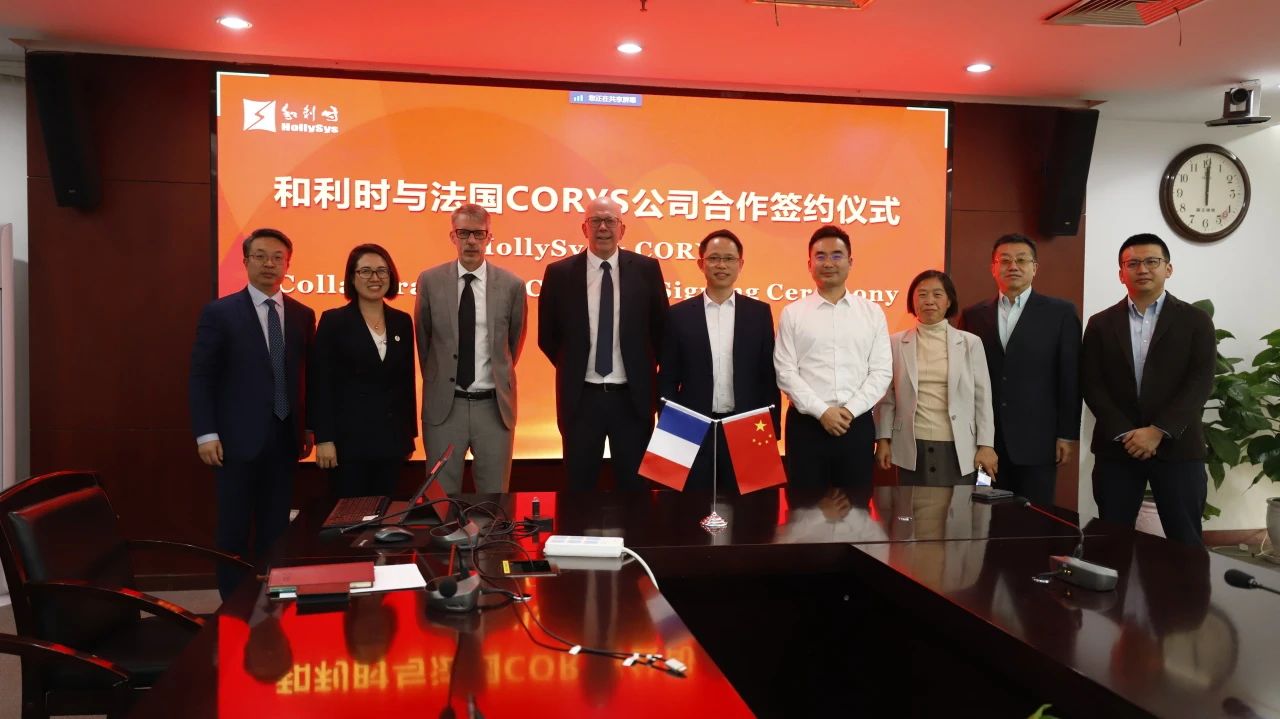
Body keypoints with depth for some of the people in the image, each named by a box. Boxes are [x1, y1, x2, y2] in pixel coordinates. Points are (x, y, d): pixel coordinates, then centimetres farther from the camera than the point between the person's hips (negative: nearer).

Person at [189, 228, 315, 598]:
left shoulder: (302, 314, 8)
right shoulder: (219, 312, -2)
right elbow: (201, 377, -5)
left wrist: (308, 426, 7)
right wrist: (206, 434, -11)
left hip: (284, 439, 3)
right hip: (238, 439, -3)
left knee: (276, 528, 10)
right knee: (234, 529, 5)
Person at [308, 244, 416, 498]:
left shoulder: (402, 321, 9)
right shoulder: (333, 320, -3)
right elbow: (320, 383, -7)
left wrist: (410, 435, 11)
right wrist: (324, 439, -12)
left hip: (391, 440, 4)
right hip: (348, 439, -4)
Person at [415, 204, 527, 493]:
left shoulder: (512, 285, -2)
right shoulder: (430, 281, -1)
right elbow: (423, 337, 11)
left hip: (494, 406, 0)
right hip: (443, 405, 0)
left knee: (495, 498, 10)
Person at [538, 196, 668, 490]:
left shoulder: (646, 269, -1)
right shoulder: (559, 273, -2)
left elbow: (661, 329, 7)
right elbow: (547, 336, 6)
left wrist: (644, 371, 8)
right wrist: (573, 371, 9)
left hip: (633, 397, 0)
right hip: (581, 397, 0)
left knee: (634, 486, 12)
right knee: (580, 486, 12)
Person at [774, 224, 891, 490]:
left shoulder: (872, 312, 7)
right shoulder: (792, 313, 4)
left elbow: (882, 371, 2)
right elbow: (785, 372, -3)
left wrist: (851, 410, -10)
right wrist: (821, 411, -12)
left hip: (857, 423, 1)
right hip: (806, 423, -1)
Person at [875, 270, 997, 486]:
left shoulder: (970, 343, 3)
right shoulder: (896, 343, 3)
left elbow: (983, 398, 3)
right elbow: (886, 397, 5)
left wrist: (986, 445, -1)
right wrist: (883, 439, -1)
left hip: (958, 448, 0)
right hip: (912, 448, 0)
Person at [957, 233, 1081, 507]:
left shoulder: (1060, 312, 3)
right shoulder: (973, 315, 9)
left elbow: (1070, 377, 1)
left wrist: (1068, 434, -3)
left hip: (1037, 439, -2)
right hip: (984, 438, 2)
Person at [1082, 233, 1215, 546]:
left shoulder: (1195, 320, 4)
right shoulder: (1100, 324, 8)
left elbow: (1201, 382, -5)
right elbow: (1092, 385, 1)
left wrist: (1158, 431, -14)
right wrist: (1124, 433, -10)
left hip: (1177, 448, -1)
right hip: (1116, 448, 1)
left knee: (1185, 542, 3)